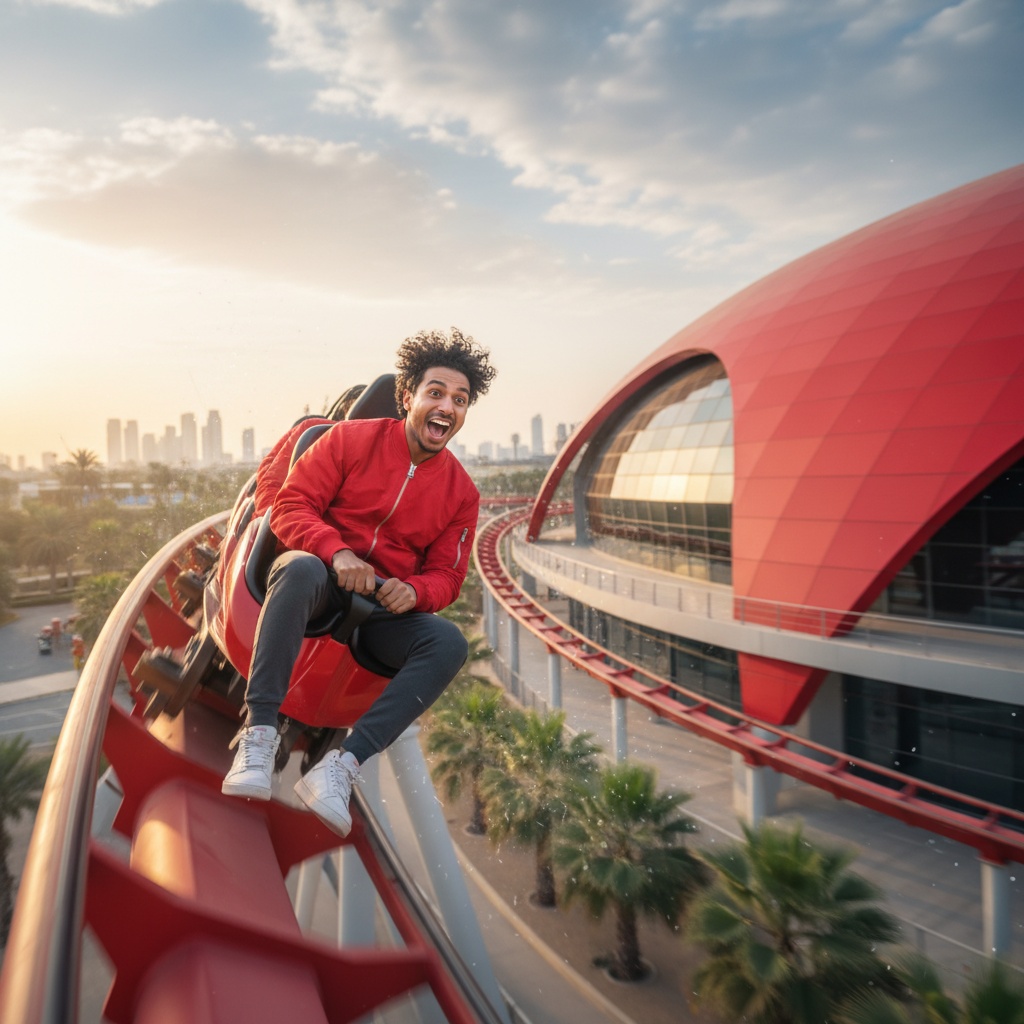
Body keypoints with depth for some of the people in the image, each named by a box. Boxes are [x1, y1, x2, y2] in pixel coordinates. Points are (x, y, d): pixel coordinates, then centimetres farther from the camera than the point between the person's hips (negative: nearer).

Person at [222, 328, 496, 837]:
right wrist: (336, 551, -24)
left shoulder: (461, 491, 7)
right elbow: (290, 505, -5)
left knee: (449, 643, -26)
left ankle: (341, 767, -31)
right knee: (300, 568, -38)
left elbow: (446, 576, 8)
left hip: (386, 608, 3)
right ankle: (259, 732, -35)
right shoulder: (352, 438, 1)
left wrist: (413, 591, -17)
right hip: (323, 580, -2)